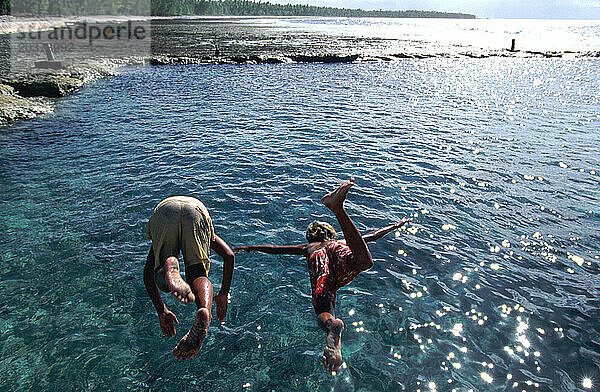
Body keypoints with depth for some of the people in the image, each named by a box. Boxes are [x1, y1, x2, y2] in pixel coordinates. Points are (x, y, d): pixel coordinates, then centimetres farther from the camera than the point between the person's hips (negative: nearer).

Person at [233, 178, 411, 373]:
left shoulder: (308, 247, 43)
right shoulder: (341, 242, 46)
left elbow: (275, 249, 44)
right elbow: (373, 235, 52)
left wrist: (249, 248, 56)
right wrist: (396, 226, 66)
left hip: (318, 260, 0)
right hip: (342, 253, 0)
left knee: (323, 315, -17)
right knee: (364, 262, -34)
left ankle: (333, 326, -55)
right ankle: (338, 209, -46)